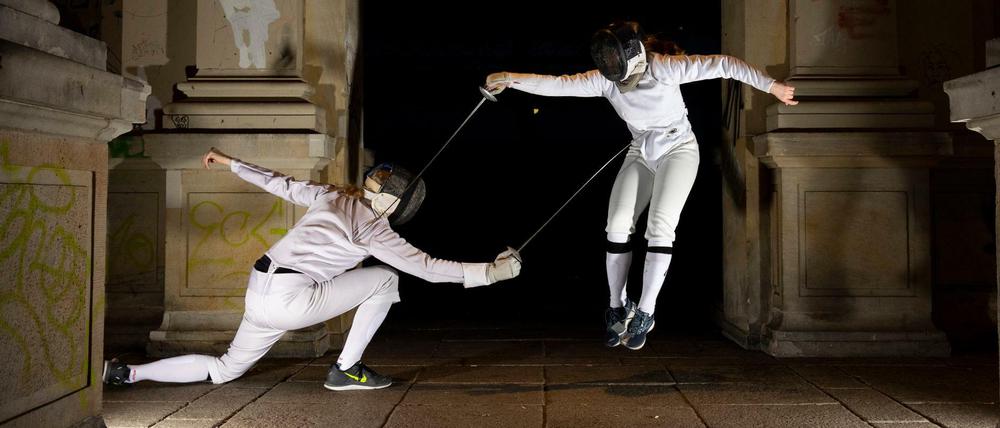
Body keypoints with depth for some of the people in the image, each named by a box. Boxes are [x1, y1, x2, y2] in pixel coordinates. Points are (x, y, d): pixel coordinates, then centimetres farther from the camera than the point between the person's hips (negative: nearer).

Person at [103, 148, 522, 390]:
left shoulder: (333, 196, 13)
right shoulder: (374, 227, -5)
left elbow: (281, 184, 17)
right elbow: (428, 268, -8)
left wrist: (230, 162, 27)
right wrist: (492, 270, -5)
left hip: (260, 293, 8)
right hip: (290, 299, -8)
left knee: (225, 370, 26)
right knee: (385, 279, 1)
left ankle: (125, 373, 18)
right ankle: (346, 369, 7)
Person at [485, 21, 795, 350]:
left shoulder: (664, 68, -26)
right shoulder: (606, 79, -14)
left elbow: (721, 64, -27)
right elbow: (560, 85, -17)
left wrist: (770, 86, -32)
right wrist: (511, 79, -26)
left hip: (678, 150, -4)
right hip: (641, 153, 4)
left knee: (659, 227, -19)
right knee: (617, 228, -9)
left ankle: (644, 313, -6)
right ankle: (618, 306, 9)